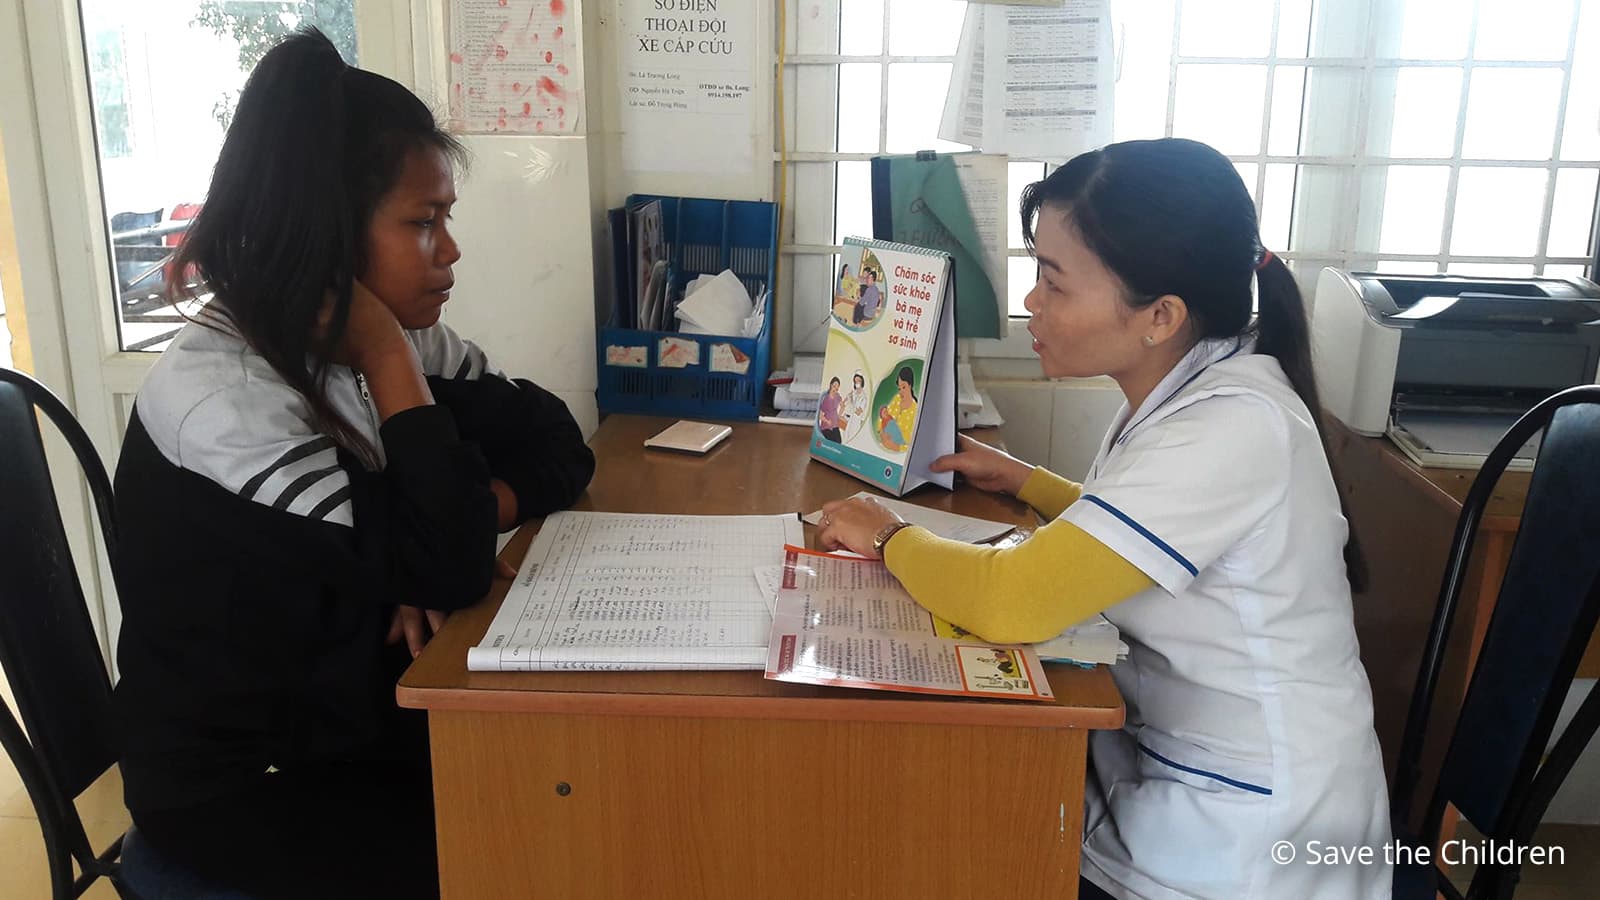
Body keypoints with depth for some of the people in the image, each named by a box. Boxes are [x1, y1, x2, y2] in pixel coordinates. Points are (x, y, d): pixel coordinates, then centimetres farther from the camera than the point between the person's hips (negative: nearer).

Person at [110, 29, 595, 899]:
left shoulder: (387, 340, -3)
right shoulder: (217, 392, -26)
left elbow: (555, 445, -3)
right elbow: (450, 569, -29)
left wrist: (452, 526, -20)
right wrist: (389, 359, -25)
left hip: (350, 716, 6)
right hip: (234, 784, -6)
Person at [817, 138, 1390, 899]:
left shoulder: (1233, 428, -28)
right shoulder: (1187, 391, 0)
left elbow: (1012, 604, -33)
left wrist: (890, 538, -16)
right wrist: (1023, 480, 8)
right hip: (1167, 750, 8)